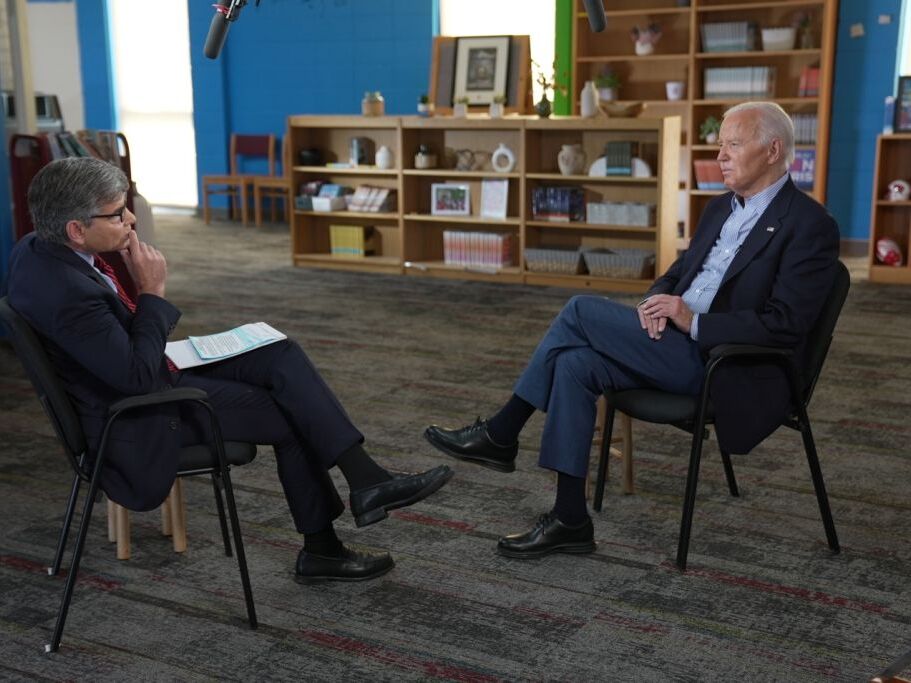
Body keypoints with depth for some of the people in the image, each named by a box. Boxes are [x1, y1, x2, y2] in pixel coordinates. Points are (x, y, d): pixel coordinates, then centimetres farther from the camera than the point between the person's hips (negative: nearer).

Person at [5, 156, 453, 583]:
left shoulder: (38, 248, -2)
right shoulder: (68, 293, -33)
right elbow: (137, 377, -26)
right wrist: (151, 292, -21)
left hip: (135, 377, 10)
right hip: (137, 421, -9)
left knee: (281, 356, -1)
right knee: (290, 416, -3)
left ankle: (366, 480, -3)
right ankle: (320, 551, 12)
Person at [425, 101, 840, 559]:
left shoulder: (811, 226, -9)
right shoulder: (720, 208, 17)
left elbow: (786, 324, -17)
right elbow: (677, 274, 21)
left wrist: (694, 322, -22)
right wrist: (656, 303, -3)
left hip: (729, 369, -8)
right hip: (679, 348, 8)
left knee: (582, 311, -17)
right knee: (575, 364, -17)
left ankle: (501, 435, -3)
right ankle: (570, 520, -12)